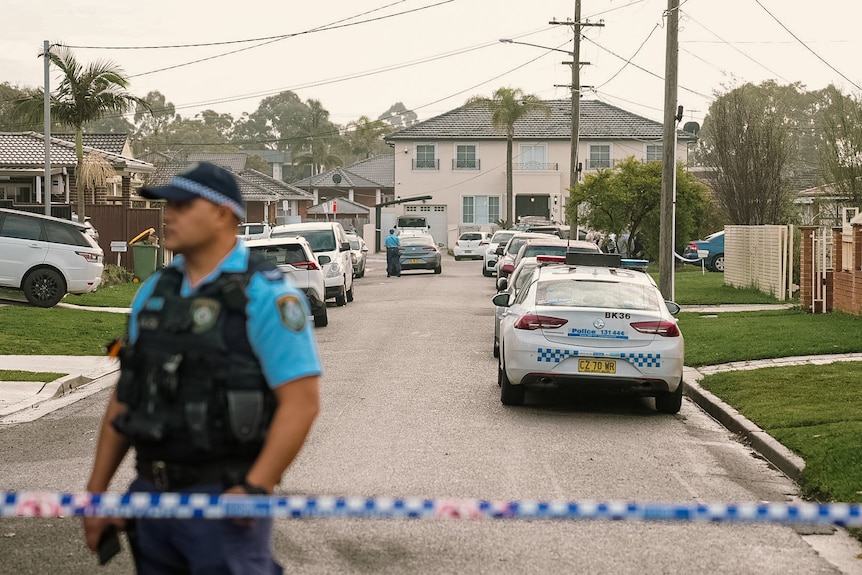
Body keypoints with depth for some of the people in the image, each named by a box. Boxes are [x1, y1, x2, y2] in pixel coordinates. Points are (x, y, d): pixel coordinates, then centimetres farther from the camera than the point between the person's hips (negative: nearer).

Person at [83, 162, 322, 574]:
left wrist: (254, 489, -21)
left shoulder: (264, 294, -9)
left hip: (224, 499, -6)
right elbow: (125, 396, 15)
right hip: (151, 495, 6)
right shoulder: (154, 292, 11)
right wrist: (96, 490, 12)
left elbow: (301, 401, -15)